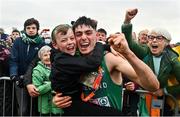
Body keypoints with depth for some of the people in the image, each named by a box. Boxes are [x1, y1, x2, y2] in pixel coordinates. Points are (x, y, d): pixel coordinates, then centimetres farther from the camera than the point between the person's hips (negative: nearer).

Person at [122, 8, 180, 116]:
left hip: (164, 100, 1)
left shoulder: (171, 58, -9)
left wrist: (165, 91, -16)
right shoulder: (144, 52, -10)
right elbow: (128, 42, -29)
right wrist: (127, 21, -42)